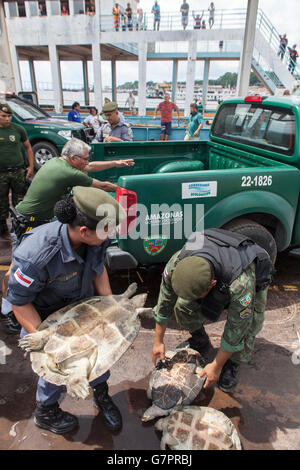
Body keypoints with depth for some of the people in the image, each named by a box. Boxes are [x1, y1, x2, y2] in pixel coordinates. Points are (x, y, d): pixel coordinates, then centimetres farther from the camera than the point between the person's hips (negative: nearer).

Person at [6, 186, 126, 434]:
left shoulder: (97, 239, -23)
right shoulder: (36, 255, -40)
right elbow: (19, 301, -25)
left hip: (82, 302, 5)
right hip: (45, 313, -4)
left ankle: (101, 395, 41)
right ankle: (45, 412, 40)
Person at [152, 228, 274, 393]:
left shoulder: (241, 286, -47)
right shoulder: (176, 263, -34)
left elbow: (236, 331, -31)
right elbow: (164, 302, -17)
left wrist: (216, 366, -18)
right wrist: (158, 341, -6)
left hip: (254, 277, -3)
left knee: (246, 327, -25)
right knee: (183, 305, -15)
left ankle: (232, 364, 8)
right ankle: (199, 340, 17)